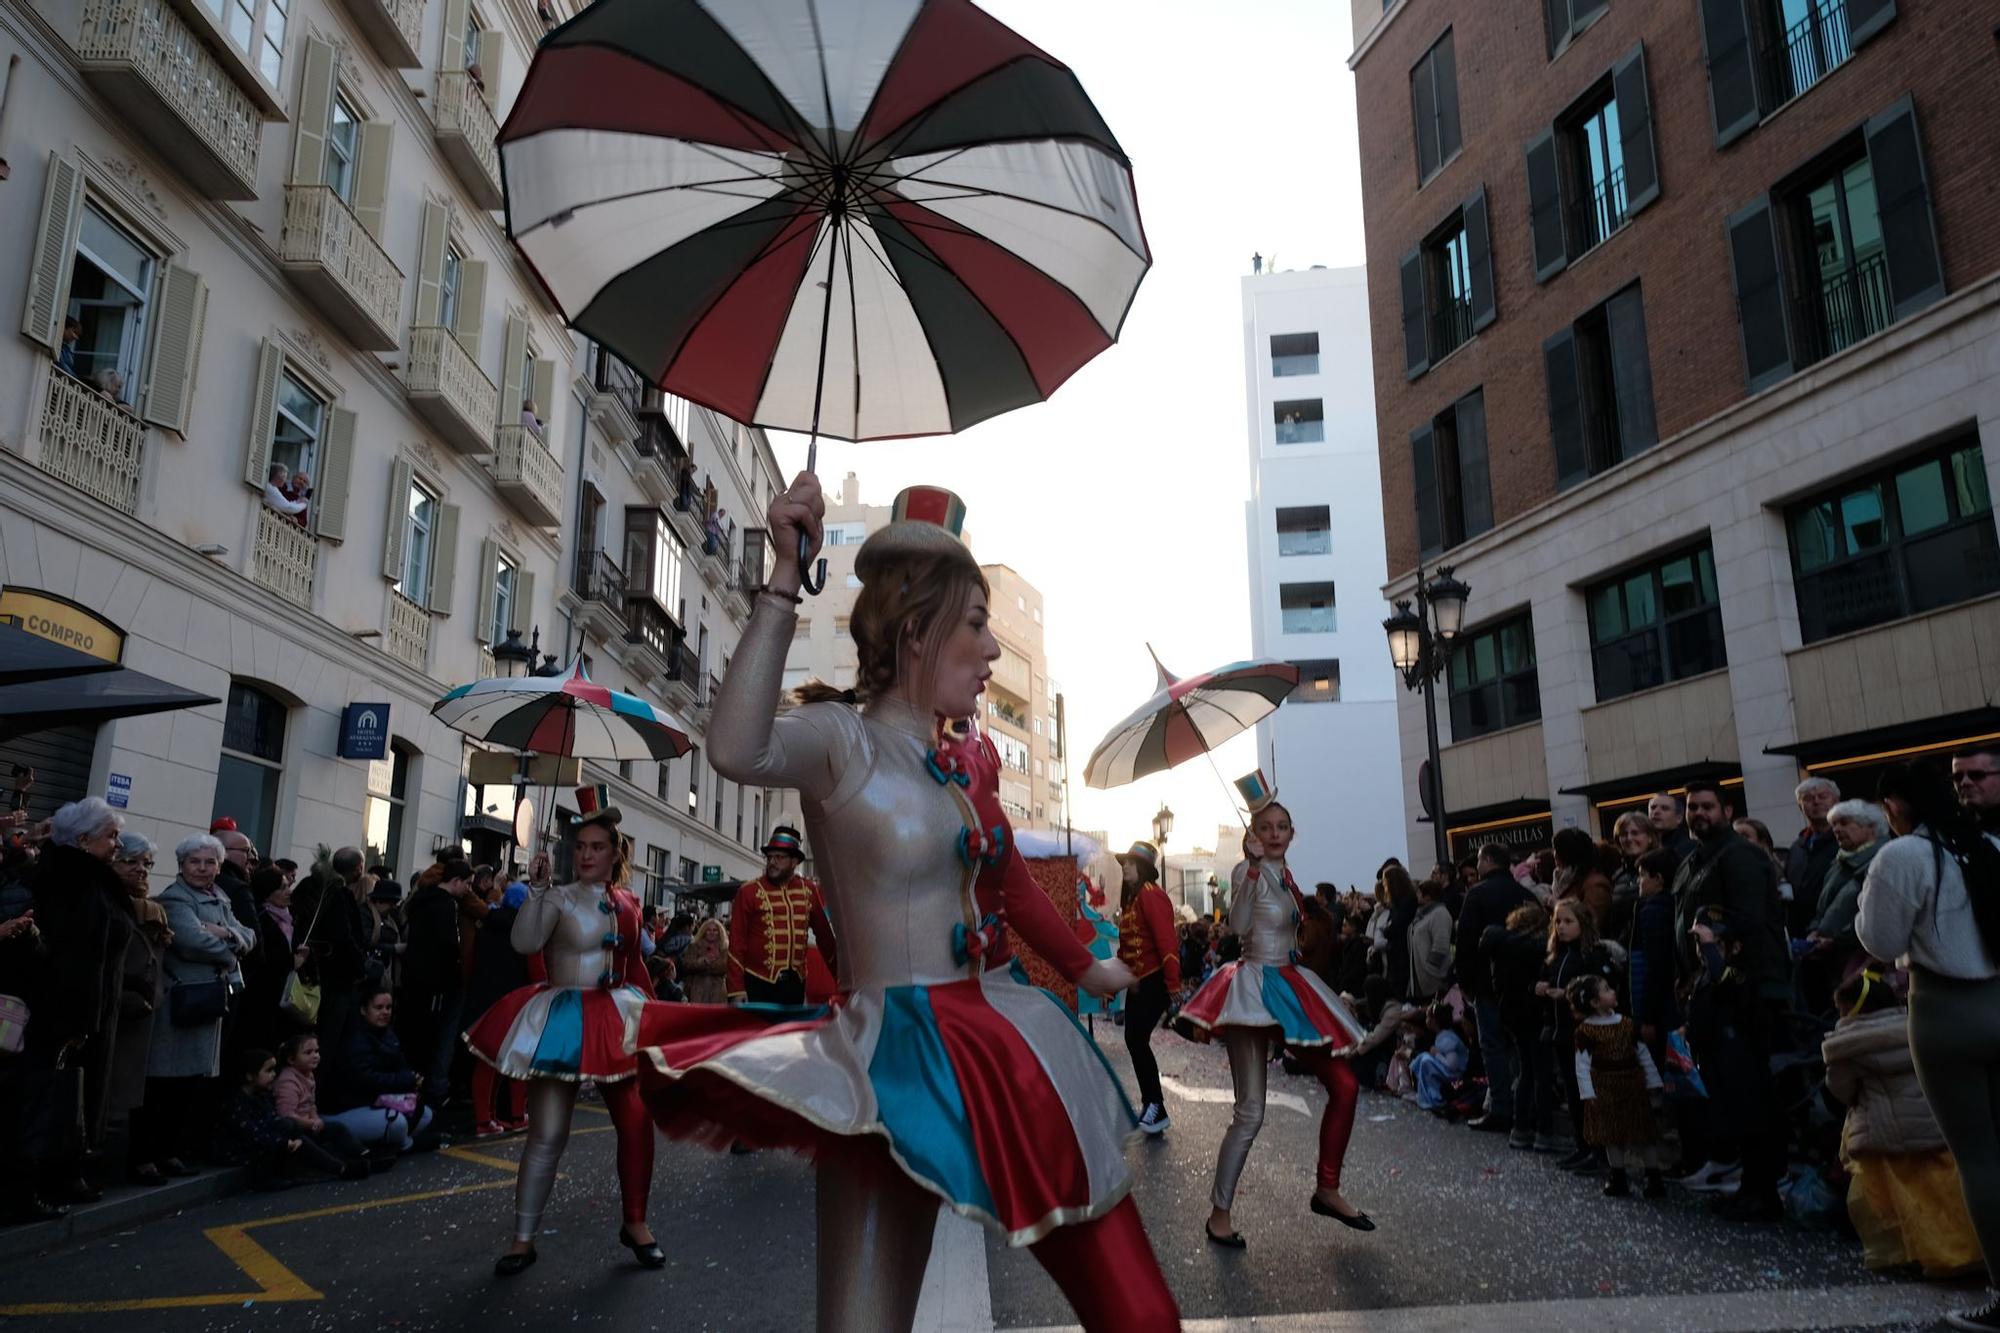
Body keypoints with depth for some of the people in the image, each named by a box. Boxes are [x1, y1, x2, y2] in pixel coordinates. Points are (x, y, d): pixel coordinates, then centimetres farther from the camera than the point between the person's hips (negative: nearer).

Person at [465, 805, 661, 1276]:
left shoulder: (629, 903, 8)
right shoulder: (559, 898, -7)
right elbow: (524, 942, -25)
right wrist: (536, 887, -28)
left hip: (617, 1022, 4)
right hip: (563, 1022, -4)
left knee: (636, 1123, 4)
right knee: (547, 1135, 0)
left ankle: (635, 1223, 24)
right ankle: (523, 1238, 17)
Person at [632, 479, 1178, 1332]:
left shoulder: (968, 756, 11)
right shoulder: (842, 737, -10)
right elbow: (734, 751, -33)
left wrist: (1082, 966, 41)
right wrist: (785, 579, -33)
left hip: (1006, 1039, 7)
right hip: (898, 1053, -6)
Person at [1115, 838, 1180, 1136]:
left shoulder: (1151, 894, -15)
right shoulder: (1130, 897, 14)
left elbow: (1166, 941, -21)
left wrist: (1174, 985, -25)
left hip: (1154, 980, -9)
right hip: (1137, 982, 9)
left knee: (1137, 1040, -10)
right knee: (1135, 1041, 10)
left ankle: (1156, 1108, 0)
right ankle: (1150, 1105, 20)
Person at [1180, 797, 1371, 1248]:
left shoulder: (1285, 875, 12)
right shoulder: (1248, 871, -11)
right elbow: (1239, 924, -32)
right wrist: (1254, 865, -39)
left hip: (1289, 987, 8)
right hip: (1255, 988, -8)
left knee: (1345, 1085, 7)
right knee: (1251, 1113, -10)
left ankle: (1327, 1190, 21)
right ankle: (1219, 1212, 4)